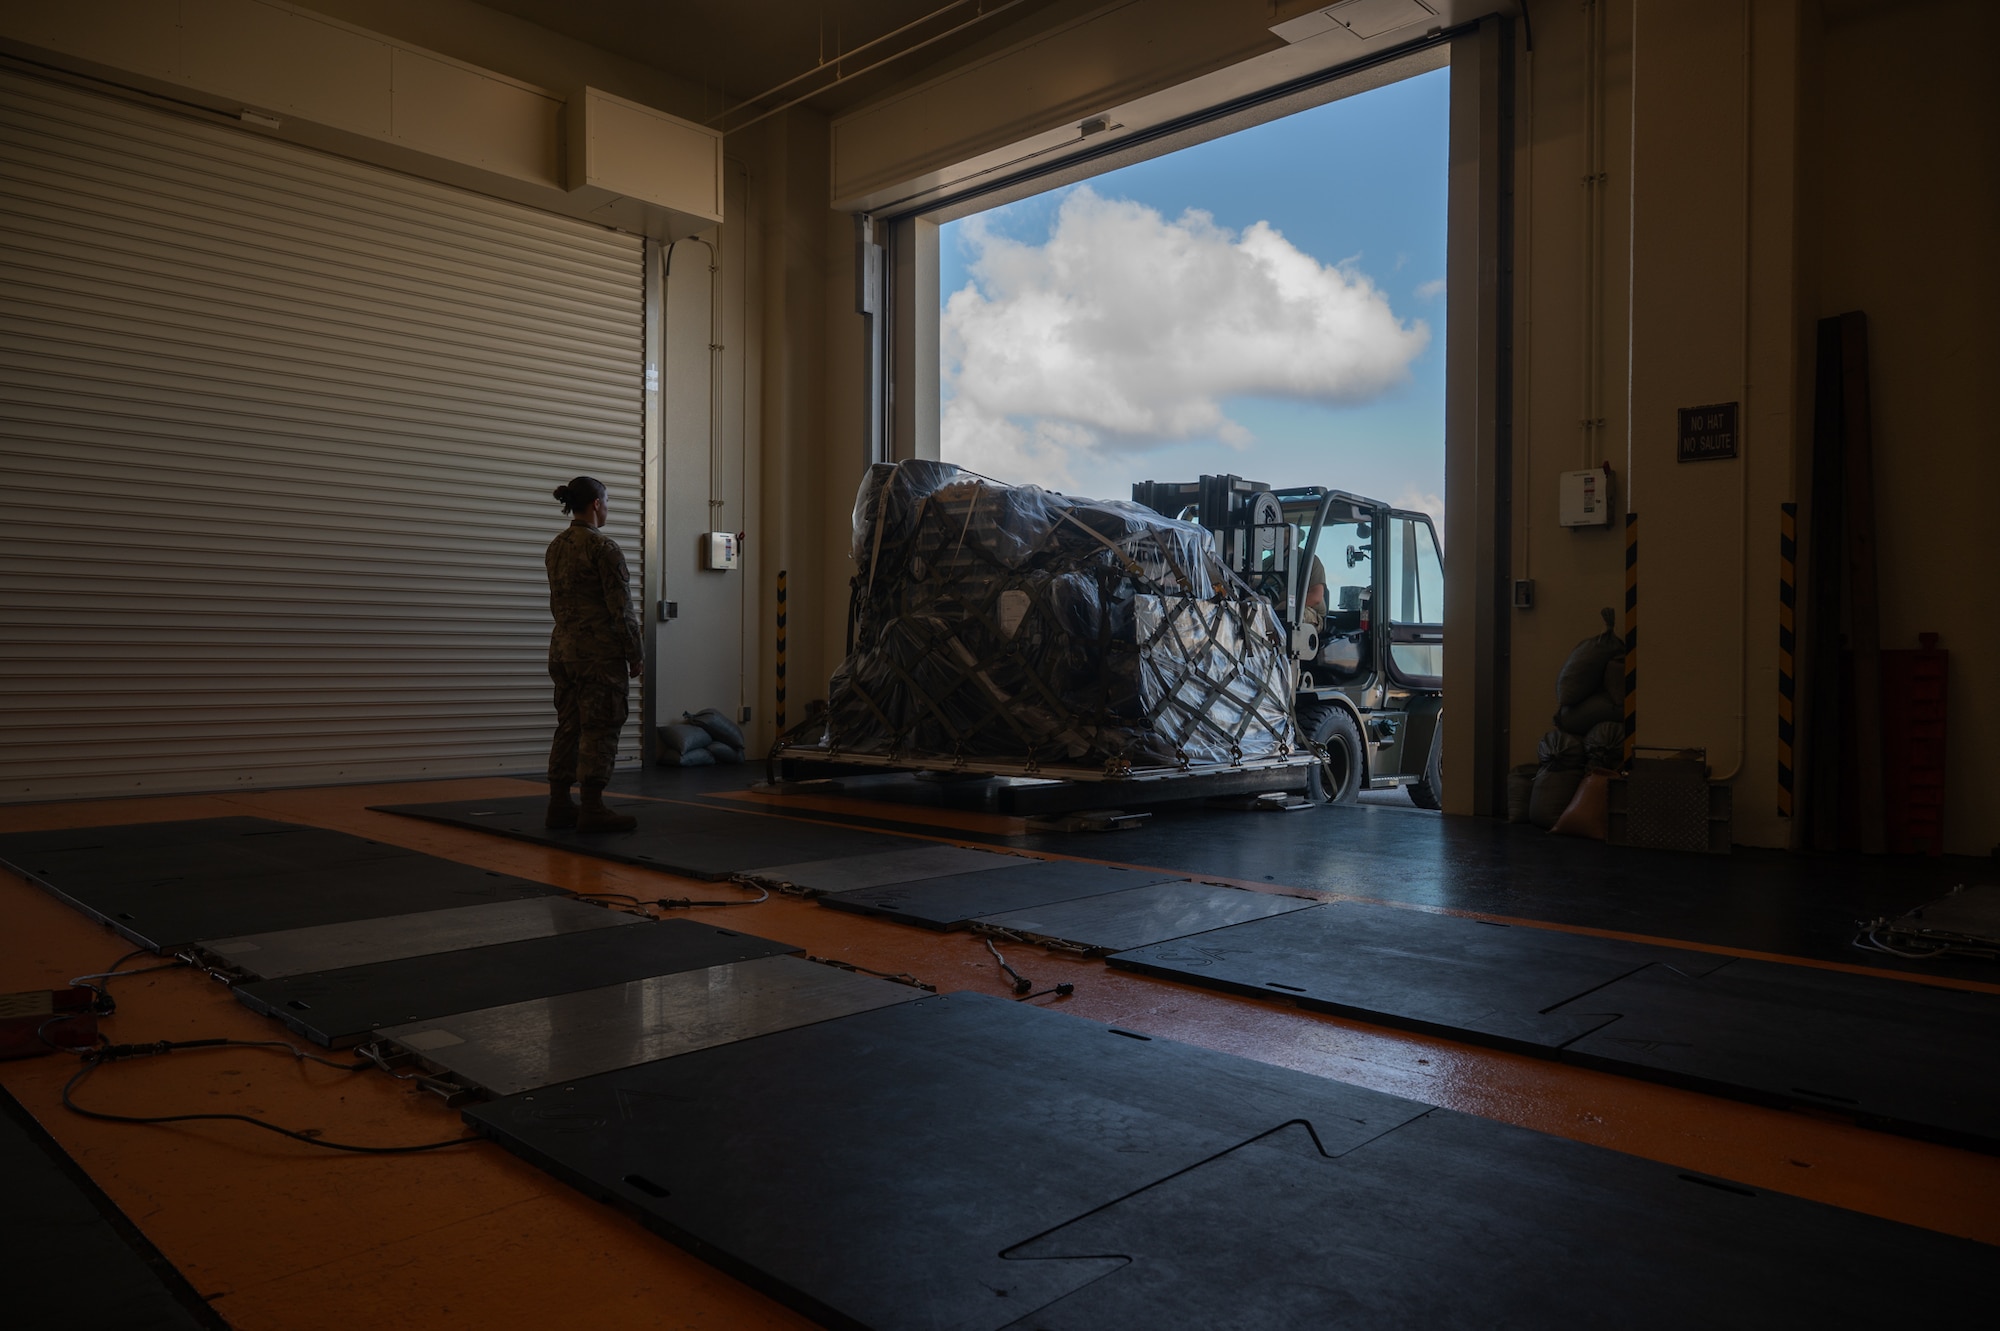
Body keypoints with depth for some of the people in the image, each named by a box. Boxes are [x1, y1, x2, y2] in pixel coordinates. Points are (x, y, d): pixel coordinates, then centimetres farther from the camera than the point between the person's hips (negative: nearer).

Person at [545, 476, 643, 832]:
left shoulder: (555, 548, 11)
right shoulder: (604, 548, -14)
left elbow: (557, 602, 17)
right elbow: (620, 607, -14)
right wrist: (635, 654, -7)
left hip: (563, 646, 8)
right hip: (599, 649, -8)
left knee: (568, 726, 12)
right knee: (599, 729, -4)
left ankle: (559, 804, 16)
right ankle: (592, 809, -3)